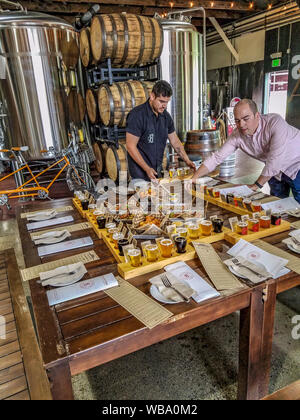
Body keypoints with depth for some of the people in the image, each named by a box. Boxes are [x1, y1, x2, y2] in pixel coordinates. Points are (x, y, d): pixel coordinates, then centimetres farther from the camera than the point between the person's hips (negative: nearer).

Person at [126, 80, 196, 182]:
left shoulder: (165, 116, 6)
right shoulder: (137, 115, -15)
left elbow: (175, 141, 16)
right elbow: (131, 146, -17)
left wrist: (187, 160, 5)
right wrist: (147, 169, -22)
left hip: (157, 171, 6)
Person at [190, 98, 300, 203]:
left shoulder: (275, 122, -31)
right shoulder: (237, 135, -17)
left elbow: (276, 158, -33)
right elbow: (217, 157, -13)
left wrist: (256, 185, -26)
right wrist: (193, 179, -21)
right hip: (275, 171, 4)